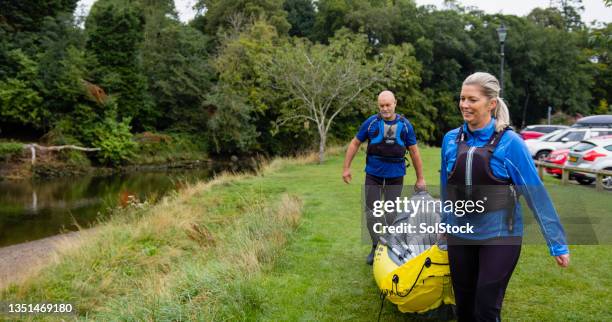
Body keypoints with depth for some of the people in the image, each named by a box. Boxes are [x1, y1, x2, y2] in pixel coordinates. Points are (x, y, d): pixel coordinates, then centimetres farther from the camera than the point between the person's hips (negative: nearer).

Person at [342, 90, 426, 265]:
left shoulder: (405, 125, -1)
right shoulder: (371, 123, -3)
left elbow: (414, 152, 5)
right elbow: (355, 144, 5)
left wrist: (420, 178, 5)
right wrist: (346, 168, 2)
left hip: (395, 178, 0)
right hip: (373, 176, 0)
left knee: (392, 214, 8)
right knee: (371, 212, 2)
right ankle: (376, 247, 19)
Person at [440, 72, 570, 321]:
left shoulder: (509, 142, -13)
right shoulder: (451, 139, -1)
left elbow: (536, 193, -10)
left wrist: (558, 244, -9)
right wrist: (445, 223, 21)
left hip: (499, 236, -4)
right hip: (459, 236, 4)